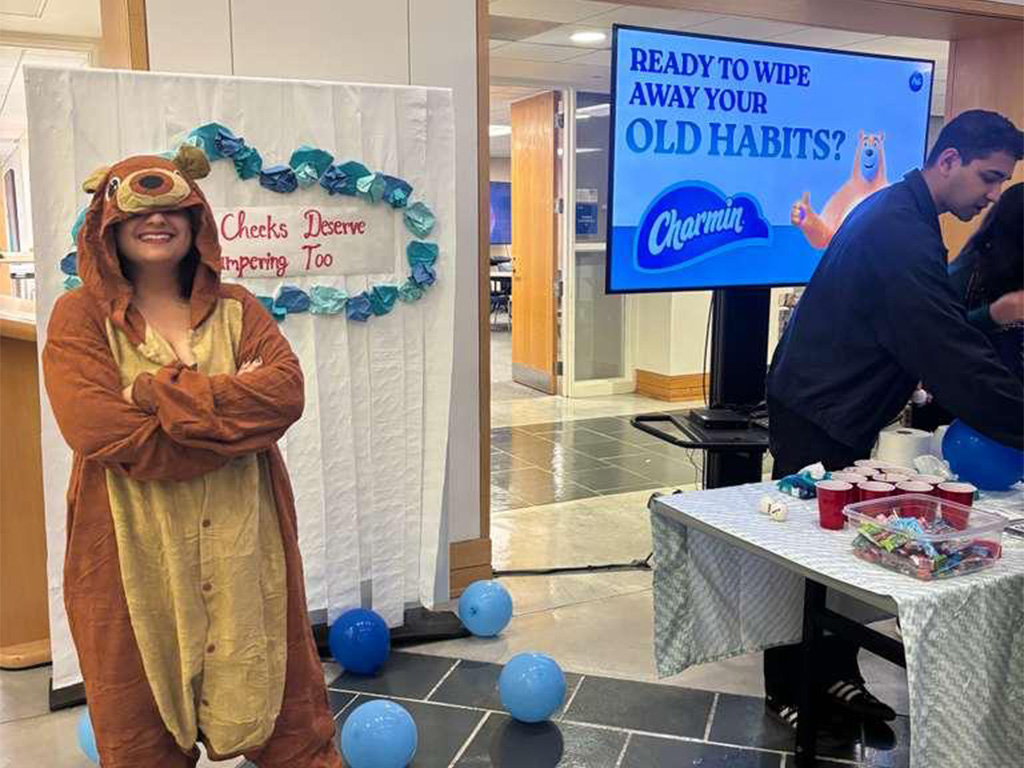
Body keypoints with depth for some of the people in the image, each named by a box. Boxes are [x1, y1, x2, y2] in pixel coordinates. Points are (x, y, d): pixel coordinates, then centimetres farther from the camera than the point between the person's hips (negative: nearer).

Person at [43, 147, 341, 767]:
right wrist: (233, 405, -15)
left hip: (243, 545, 2)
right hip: (136, 553, -2)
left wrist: (161, 394, -17)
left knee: (282, 696, 13)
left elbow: (287, 390, -11)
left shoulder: (236, 308, 6)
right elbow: (104, 432, -17)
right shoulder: (80, 317, -2)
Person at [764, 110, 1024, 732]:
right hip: (817, 417, -10)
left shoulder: (896, 212, 12)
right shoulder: (902, 232, -22)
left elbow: (930, 332, 19)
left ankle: (836, 676, 24)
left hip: (840, 411, 10)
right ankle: (789, 694, 14)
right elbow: (952, 352, -25)